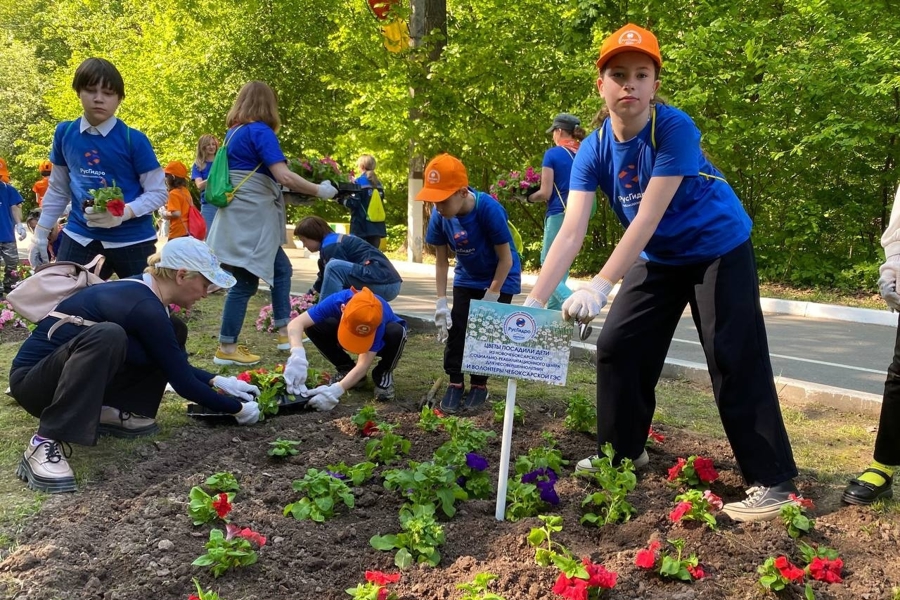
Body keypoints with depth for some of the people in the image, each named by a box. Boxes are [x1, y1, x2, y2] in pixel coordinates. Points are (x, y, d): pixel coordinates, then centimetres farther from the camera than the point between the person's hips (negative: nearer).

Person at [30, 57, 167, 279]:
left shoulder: (134, 140, -10)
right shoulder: (64, 133, 2)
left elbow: (158, 192, -7)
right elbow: (58, 189, 14)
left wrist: (124, 213, -23)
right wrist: (41, 232, 15)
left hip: (132, 239, -3)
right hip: (80, 235, 3)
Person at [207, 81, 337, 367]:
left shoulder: (234, 131, 14)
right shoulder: (260, 131, -13)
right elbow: (283, 176, -23)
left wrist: (284, 195, 23)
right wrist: (319, 191, -13)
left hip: (243, 217, 9)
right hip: (251, 218, -9)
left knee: (281, 269, 17)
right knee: (245, 282, -3)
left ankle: (284, 332, 22)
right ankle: (227, 348, 3)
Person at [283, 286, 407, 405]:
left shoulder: (379, 317, -42)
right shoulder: (337, 301, -36)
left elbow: (364, 364, -43)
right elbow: (296, 323, -42)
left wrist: (336, 390, -58)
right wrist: (297, 356, -61)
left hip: (382, 343, -3)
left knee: (396, 332, -38)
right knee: (313, 327, -24)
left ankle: (384, 374, -8)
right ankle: (346, 370, -3)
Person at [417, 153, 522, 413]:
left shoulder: (489, 209, -34)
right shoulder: (439, 215, -20)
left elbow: (505, 258, -24)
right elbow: (441, 259, -8)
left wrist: (491, 297, -20)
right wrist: (441, 301, -12)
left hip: (501, 280, -4)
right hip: (466, 279, 4)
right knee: (455, 328, -1)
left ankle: (479, 385, 14)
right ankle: (455, 383, 13)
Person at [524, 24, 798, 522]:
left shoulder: (675, 129, -28)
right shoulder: (593, 150, -13)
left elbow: (647, 218, -33)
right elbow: (571, 231, -22)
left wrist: (599, 287, -41)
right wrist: (533, 301, -33)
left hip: (719, 249, -5)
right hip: (658, 258, 6)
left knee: (735, 361, -11)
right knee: (617, 347, 5)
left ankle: (772, 481, -2)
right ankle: (623, 451, 24)